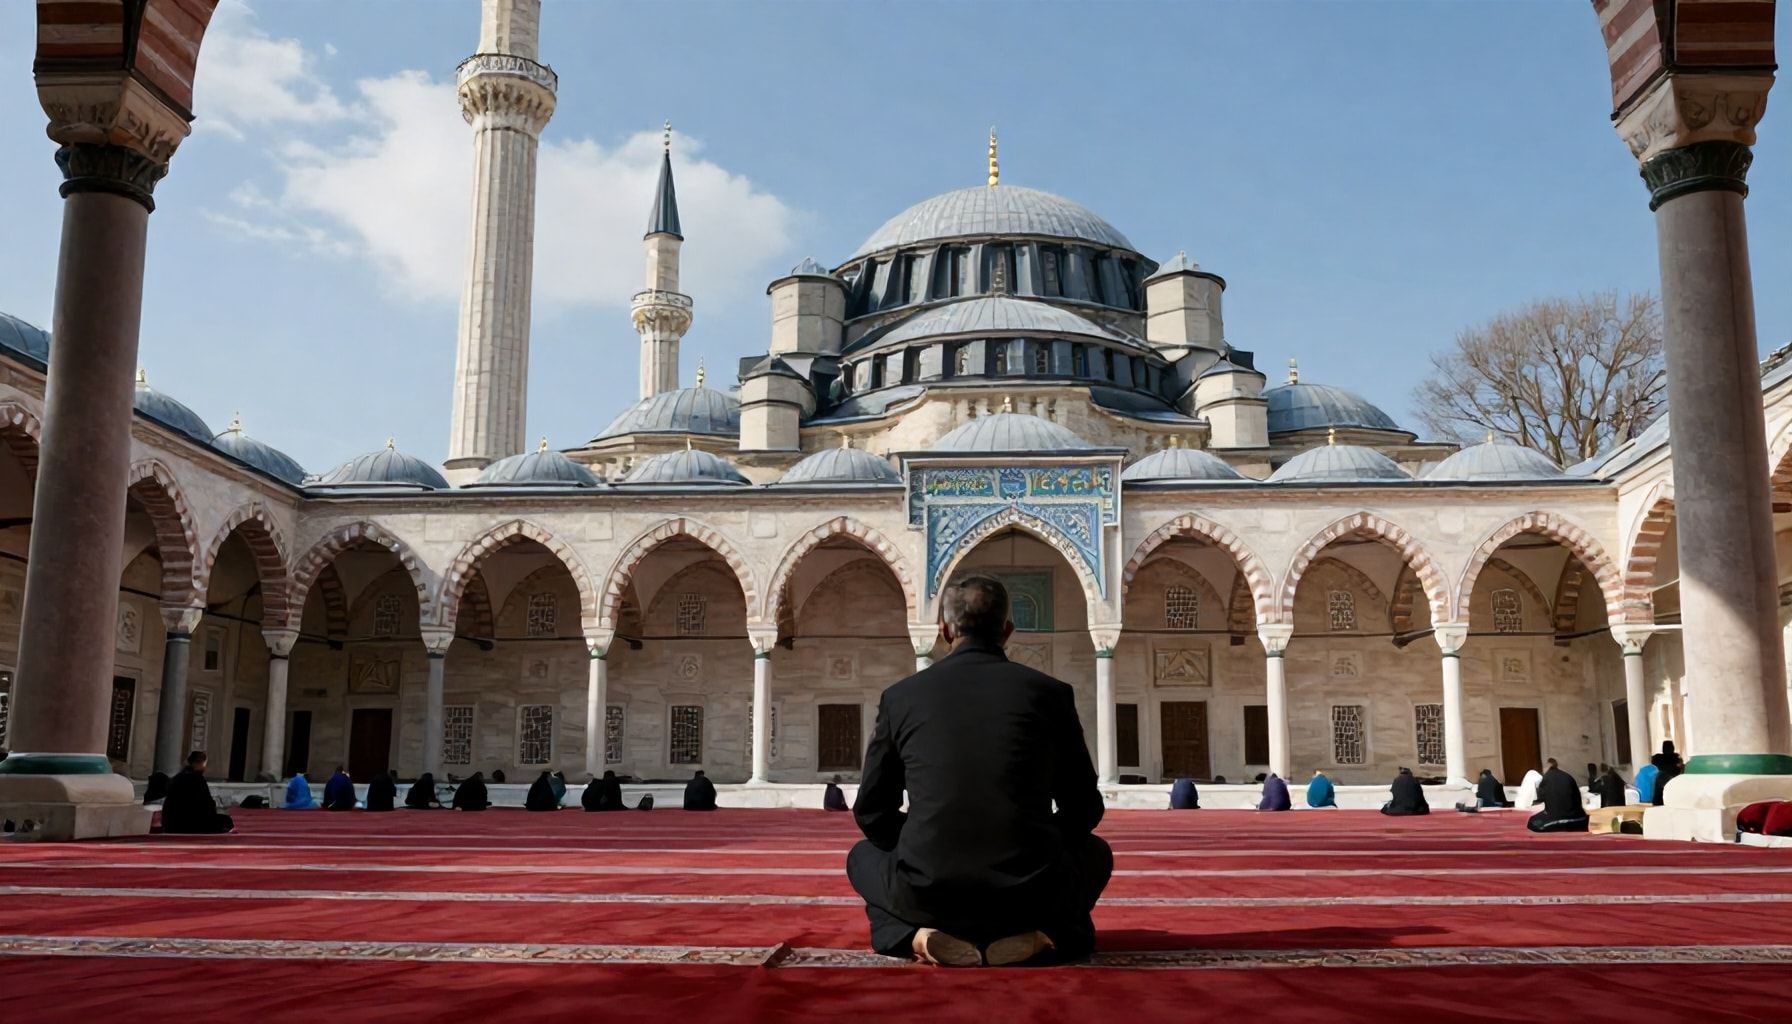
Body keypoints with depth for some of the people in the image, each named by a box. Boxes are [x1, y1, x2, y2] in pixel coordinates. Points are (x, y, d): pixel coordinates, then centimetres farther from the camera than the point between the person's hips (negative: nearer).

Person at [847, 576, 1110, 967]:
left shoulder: (900, 696, 6)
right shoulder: (1050, 692, 5)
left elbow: (871, 814, 12)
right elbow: (1085, 809, 12)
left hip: (927, 893, 0)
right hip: (1030, 893, 0)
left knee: (863, 855, 33)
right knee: (1095, 852, 33)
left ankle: (919, 934, 4)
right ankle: (1044, 932, 3)